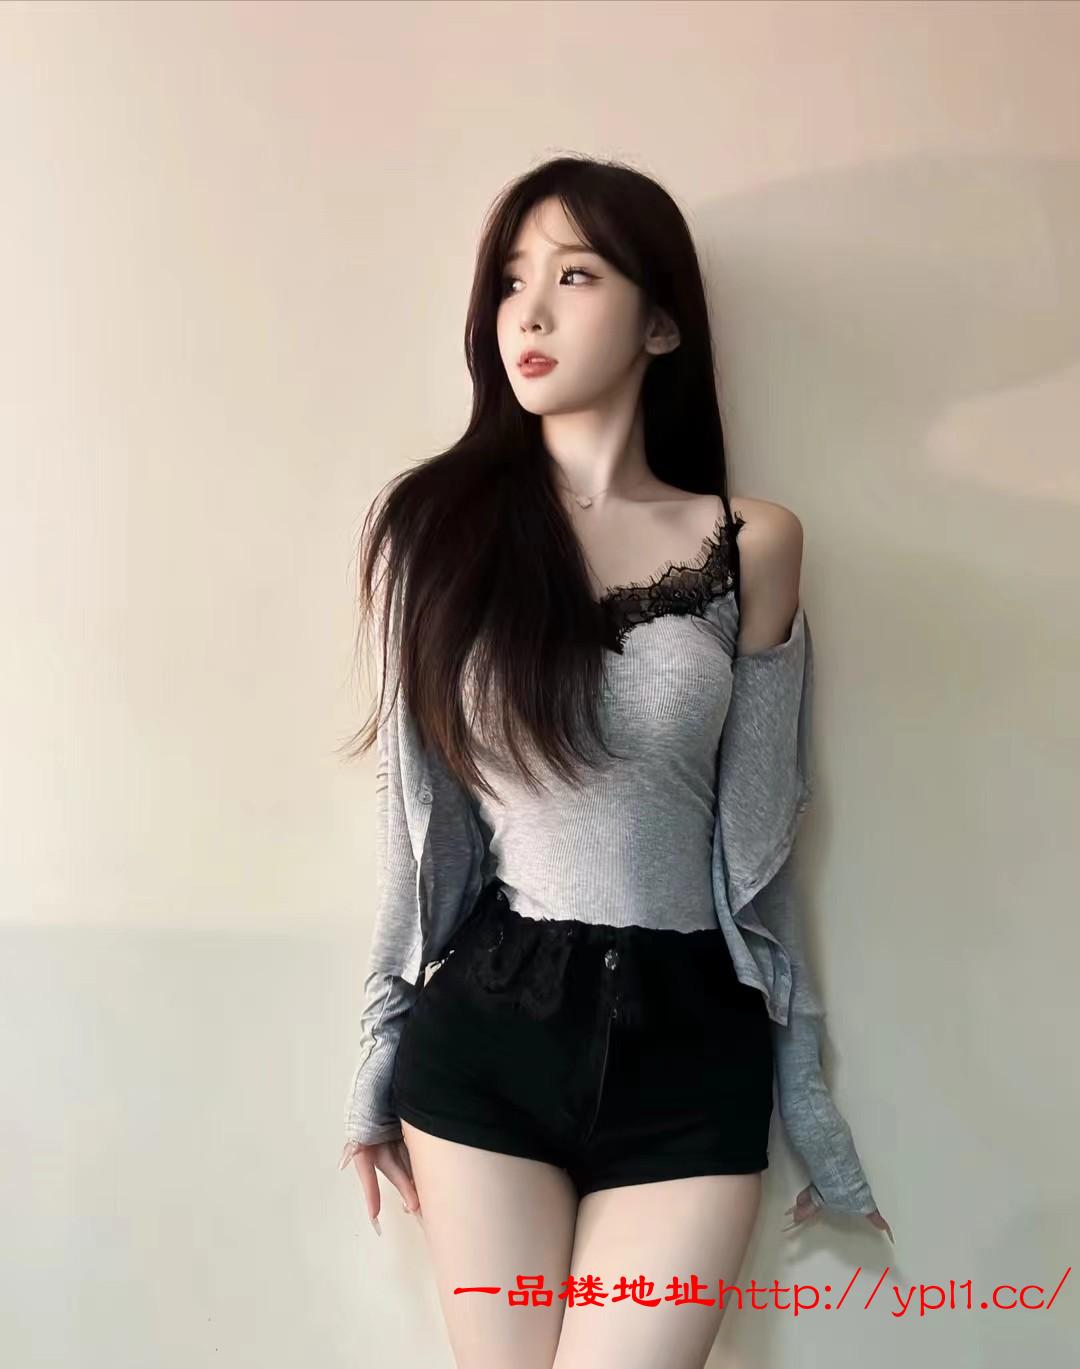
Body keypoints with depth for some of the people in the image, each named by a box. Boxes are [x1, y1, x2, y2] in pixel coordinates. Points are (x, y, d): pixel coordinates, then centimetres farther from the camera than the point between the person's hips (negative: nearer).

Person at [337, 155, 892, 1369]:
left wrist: (806, 1104, 8)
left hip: (690, 1041, 0)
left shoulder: (752, 545, -2)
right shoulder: (437, 525, -1)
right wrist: (380, 1063, 8)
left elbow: (755, 838, 3)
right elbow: (415, 816, 4)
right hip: (485, 1033, 1)